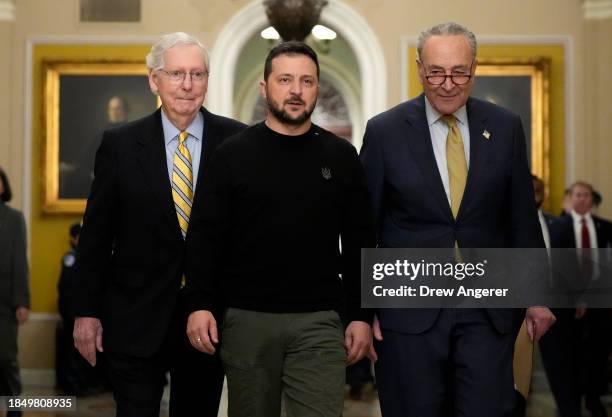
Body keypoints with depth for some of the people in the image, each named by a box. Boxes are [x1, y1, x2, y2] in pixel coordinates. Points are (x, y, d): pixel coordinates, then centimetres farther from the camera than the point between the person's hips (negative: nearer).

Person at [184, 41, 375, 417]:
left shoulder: (341, 157, 5)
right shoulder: (233, 154, 2)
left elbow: (359, 243, 7)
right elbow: (207, 236, 0)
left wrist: (362, 315, 3)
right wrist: (200, 304, -9)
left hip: (319, 321, 0)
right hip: (247, 318, 0)